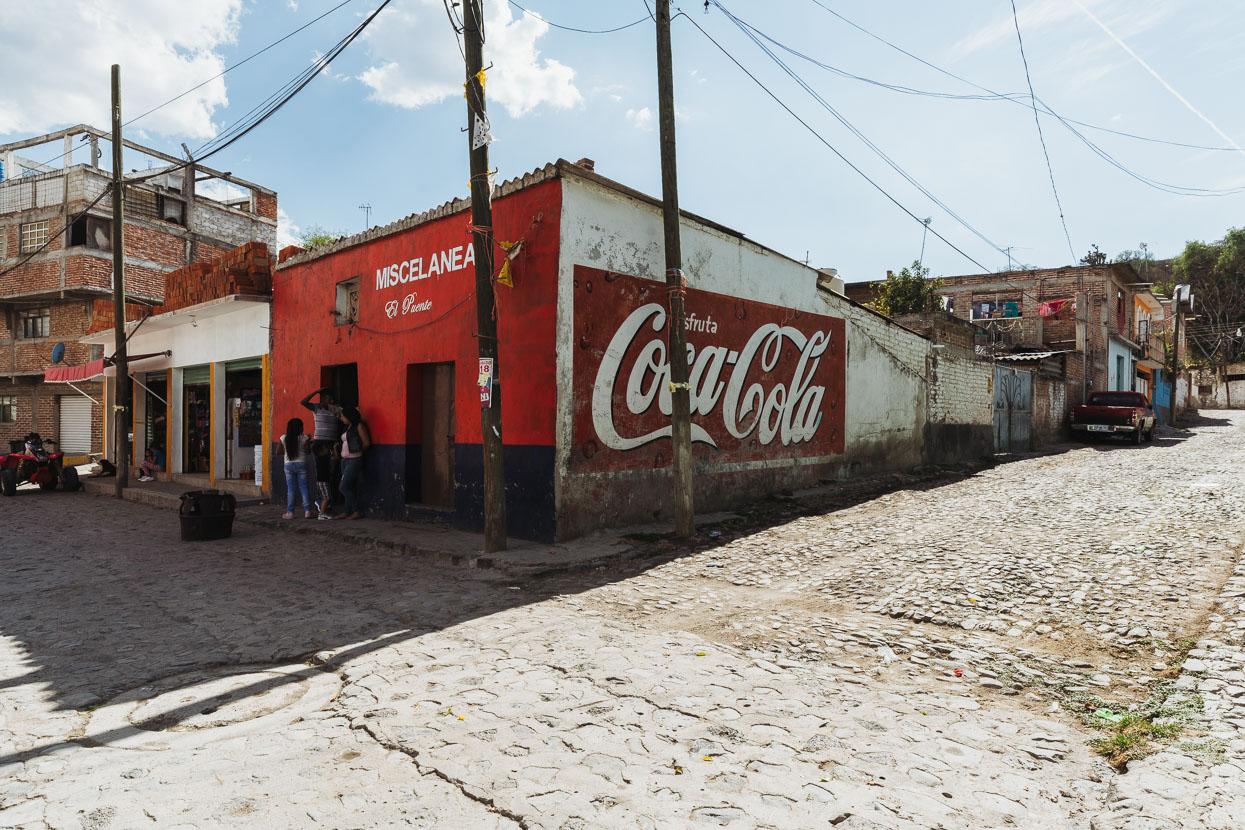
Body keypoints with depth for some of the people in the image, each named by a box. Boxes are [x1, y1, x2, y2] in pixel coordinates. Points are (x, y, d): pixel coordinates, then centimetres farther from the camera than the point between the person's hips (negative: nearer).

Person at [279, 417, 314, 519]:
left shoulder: (283, 438, 0)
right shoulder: (304, 438, -8)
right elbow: (308, 451, -5)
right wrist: (308, 442, 11)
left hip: (288, 465, 2)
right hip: (301, 464, -2)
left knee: (290, 489, 7)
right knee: (304, 487, 4)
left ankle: (290, 512, 5)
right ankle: (307, 510, 0)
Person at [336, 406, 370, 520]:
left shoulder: (359, 426, -8)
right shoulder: (347, 427, 17)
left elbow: (366, 443, -8)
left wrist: (358, 452, 5)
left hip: (354, 460, -8)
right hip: (345, 460, 8)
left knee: (344, 487, -11)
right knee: (349, 488, 10)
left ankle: (357, 512, -3)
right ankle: (347, 512, 13)